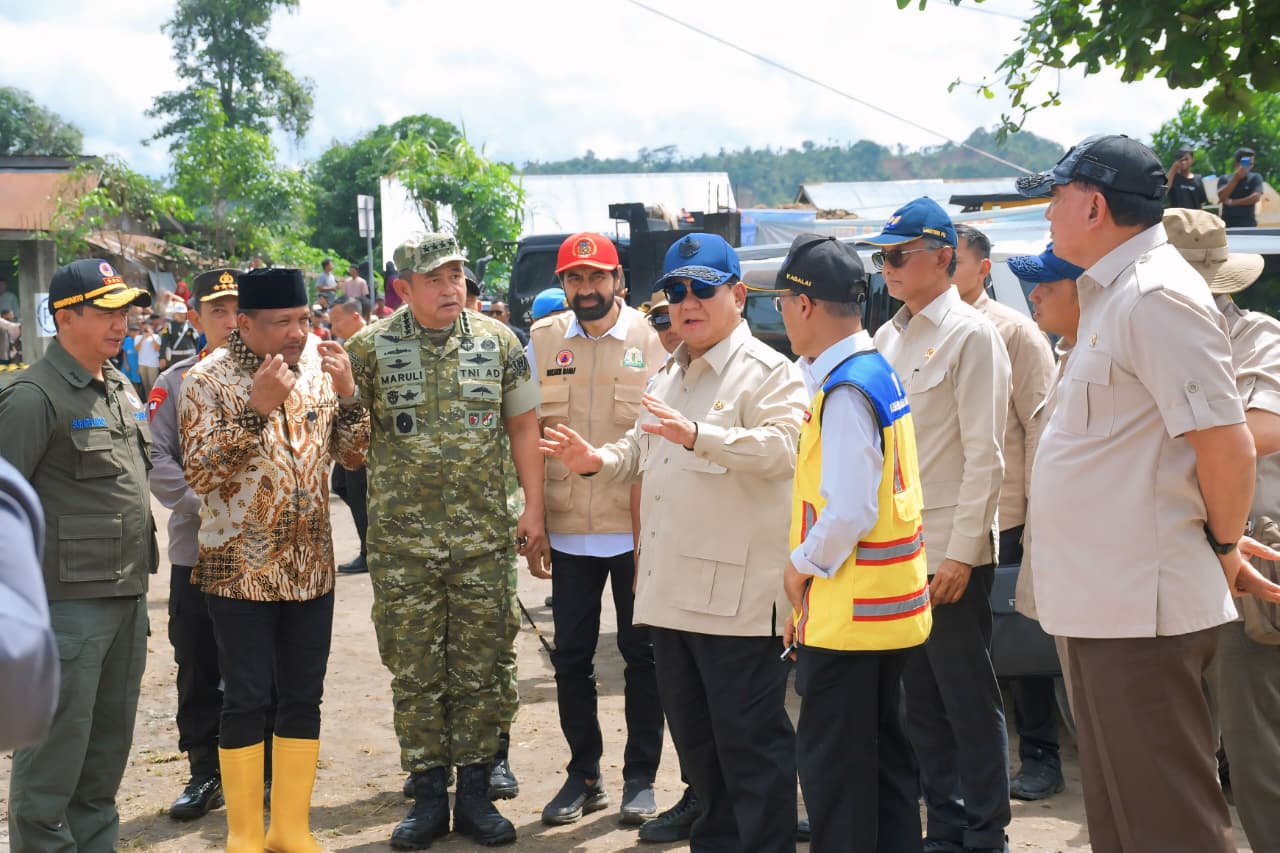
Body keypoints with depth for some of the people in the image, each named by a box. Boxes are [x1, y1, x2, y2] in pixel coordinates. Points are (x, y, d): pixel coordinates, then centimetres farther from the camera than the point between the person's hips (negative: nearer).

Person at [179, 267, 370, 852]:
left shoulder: (319, 367, 3)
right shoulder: (207, 380, -9)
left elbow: (353, 454, 5)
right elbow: (200, 472, -17)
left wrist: (348, 393, -11)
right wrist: (257, 407, -26)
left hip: (310, 567, 4)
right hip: (240, 569, -4)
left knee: (303, 698, 10)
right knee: (247, 701, 2)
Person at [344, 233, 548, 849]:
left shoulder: (497, 341, 5)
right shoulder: (371, 347, 1)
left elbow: (523, 425, 9)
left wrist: (533, 509, 4)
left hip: (485, 536, 1)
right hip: (402, 539, 0)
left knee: (479, 670, 6)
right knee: (414, 672, 5)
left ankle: (474, 792, 18)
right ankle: (428, 794, 18)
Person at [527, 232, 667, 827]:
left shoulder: (651, 338, -4)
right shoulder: (544, 339, 4)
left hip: (638, 526, -2)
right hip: (569, 527, 3)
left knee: (642, 654, 8)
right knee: (571, 657, 10)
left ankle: (641, 777, 22)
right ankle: (583, 775, 26)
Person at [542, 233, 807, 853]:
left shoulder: (768, 372, -7)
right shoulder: (669, 376, 19)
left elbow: (783, 448, -23)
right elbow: (641, 452, 29)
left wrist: (697, 434, -34)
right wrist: (597, 461, 8)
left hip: (736, 588, -8)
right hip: (672, 587, 8)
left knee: (750, 738, -3)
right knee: (693, 733, 17)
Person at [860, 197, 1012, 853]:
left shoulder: (971, 335, -9)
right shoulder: (888, 338, 13)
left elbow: (983, 455, -13)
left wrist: (961, 553, -17)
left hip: (950, 551, -7)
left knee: (970, 703, 2)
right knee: (922, 702, 14)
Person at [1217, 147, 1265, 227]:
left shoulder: (1255, 178, 5)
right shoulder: (1224, 179, 9)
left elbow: (1256, 197, -9)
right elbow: (1222, 197, -8)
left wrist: (1232, 202, -9)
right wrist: (1236, 178, -14)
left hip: (1248, 225, -1)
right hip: (1227, 225, 1)